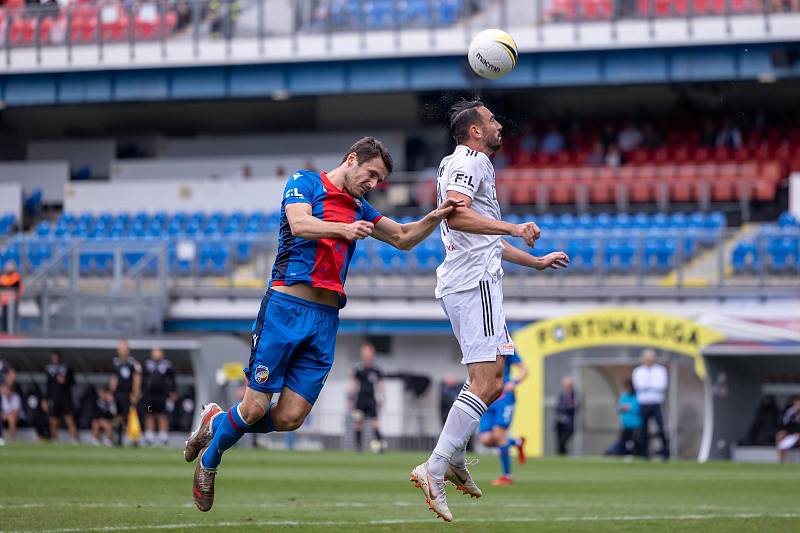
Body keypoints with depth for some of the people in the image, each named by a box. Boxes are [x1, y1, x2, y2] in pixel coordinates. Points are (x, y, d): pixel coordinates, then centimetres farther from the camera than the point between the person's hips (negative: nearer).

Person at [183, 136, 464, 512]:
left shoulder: (358, 209, 23)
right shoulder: (305, 183, 3)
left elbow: (403, 238, 32)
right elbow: (300, 224, -15)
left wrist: (434, 218, 12)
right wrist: (344, 229, -32)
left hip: (326, 319, 6)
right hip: (286, 307, -6)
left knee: (290, 418, -4)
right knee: (255, 407, -9)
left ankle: (216, 422, 23)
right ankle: (209, 460, 19)